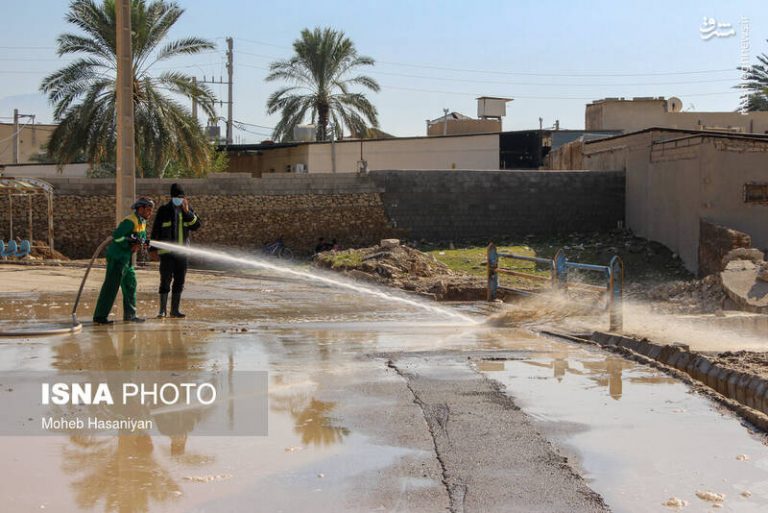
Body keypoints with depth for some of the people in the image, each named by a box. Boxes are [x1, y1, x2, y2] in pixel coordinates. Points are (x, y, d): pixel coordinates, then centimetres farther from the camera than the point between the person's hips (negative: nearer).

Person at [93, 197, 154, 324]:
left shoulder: (142, 222, 11)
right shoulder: (130, 221, -19)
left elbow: (143, 237, 18)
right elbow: (117, 236, -27)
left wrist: (138, 244, -4)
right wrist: (131, 244, -19)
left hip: (127, 259, 10)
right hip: (117, 257, -10)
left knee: (130, 284, 15)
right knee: (111, 286, -12)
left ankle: (130, 314, 25)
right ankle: (100, 316, -11)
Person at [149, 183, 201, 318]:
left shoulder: (188, 211, 9)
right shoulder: (164, 210, -1)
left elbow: (196, 225, -3)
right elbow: (155, 230, -2)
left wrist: (187, 212, -14)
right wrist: (153, 249, -6)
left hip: (182, 251, 4)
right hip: (167, 251, -4)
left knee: (179, 281, 7)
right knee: (166, 280, -5)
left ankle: (175, 309, 14)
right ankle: (163, 310, 2)